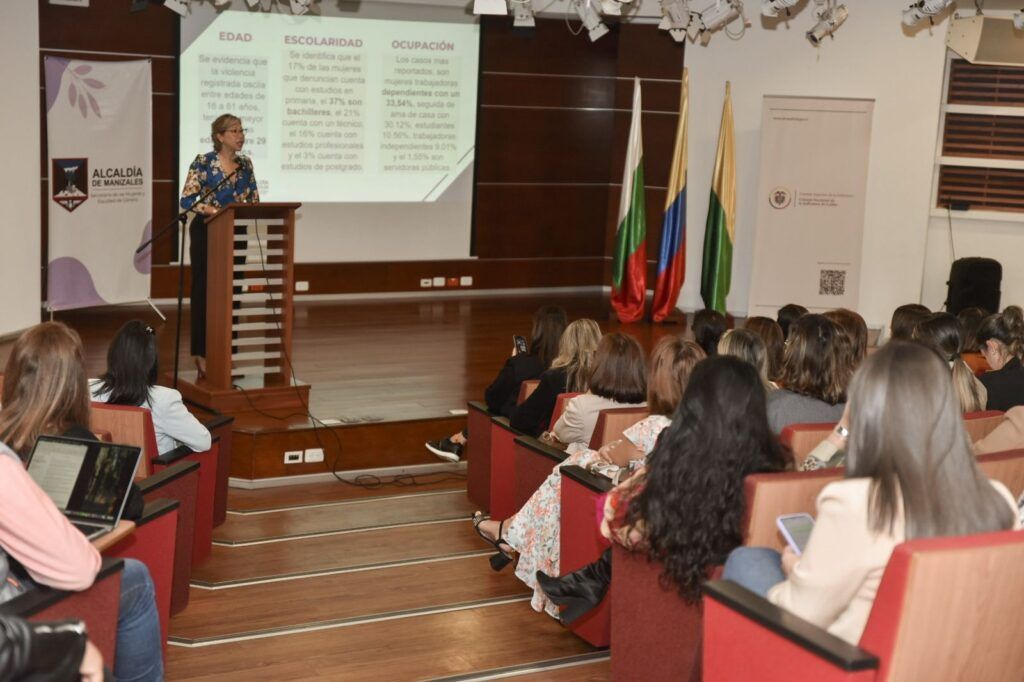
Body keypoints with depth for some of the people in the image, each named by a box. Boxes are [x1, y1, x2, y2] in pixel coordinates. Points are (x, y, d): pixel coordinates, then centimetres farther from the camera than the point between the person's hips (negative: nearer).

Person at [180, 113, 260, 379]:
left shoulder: (245, 164, 8)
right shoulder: (203, 163, -9)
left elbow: (254, 200, 10)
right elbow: (187, 199, -14)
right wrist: (213, 210, -28)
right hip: (207, 232, -5)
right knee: (204, 291, -1)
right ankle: (202, 354, 4)